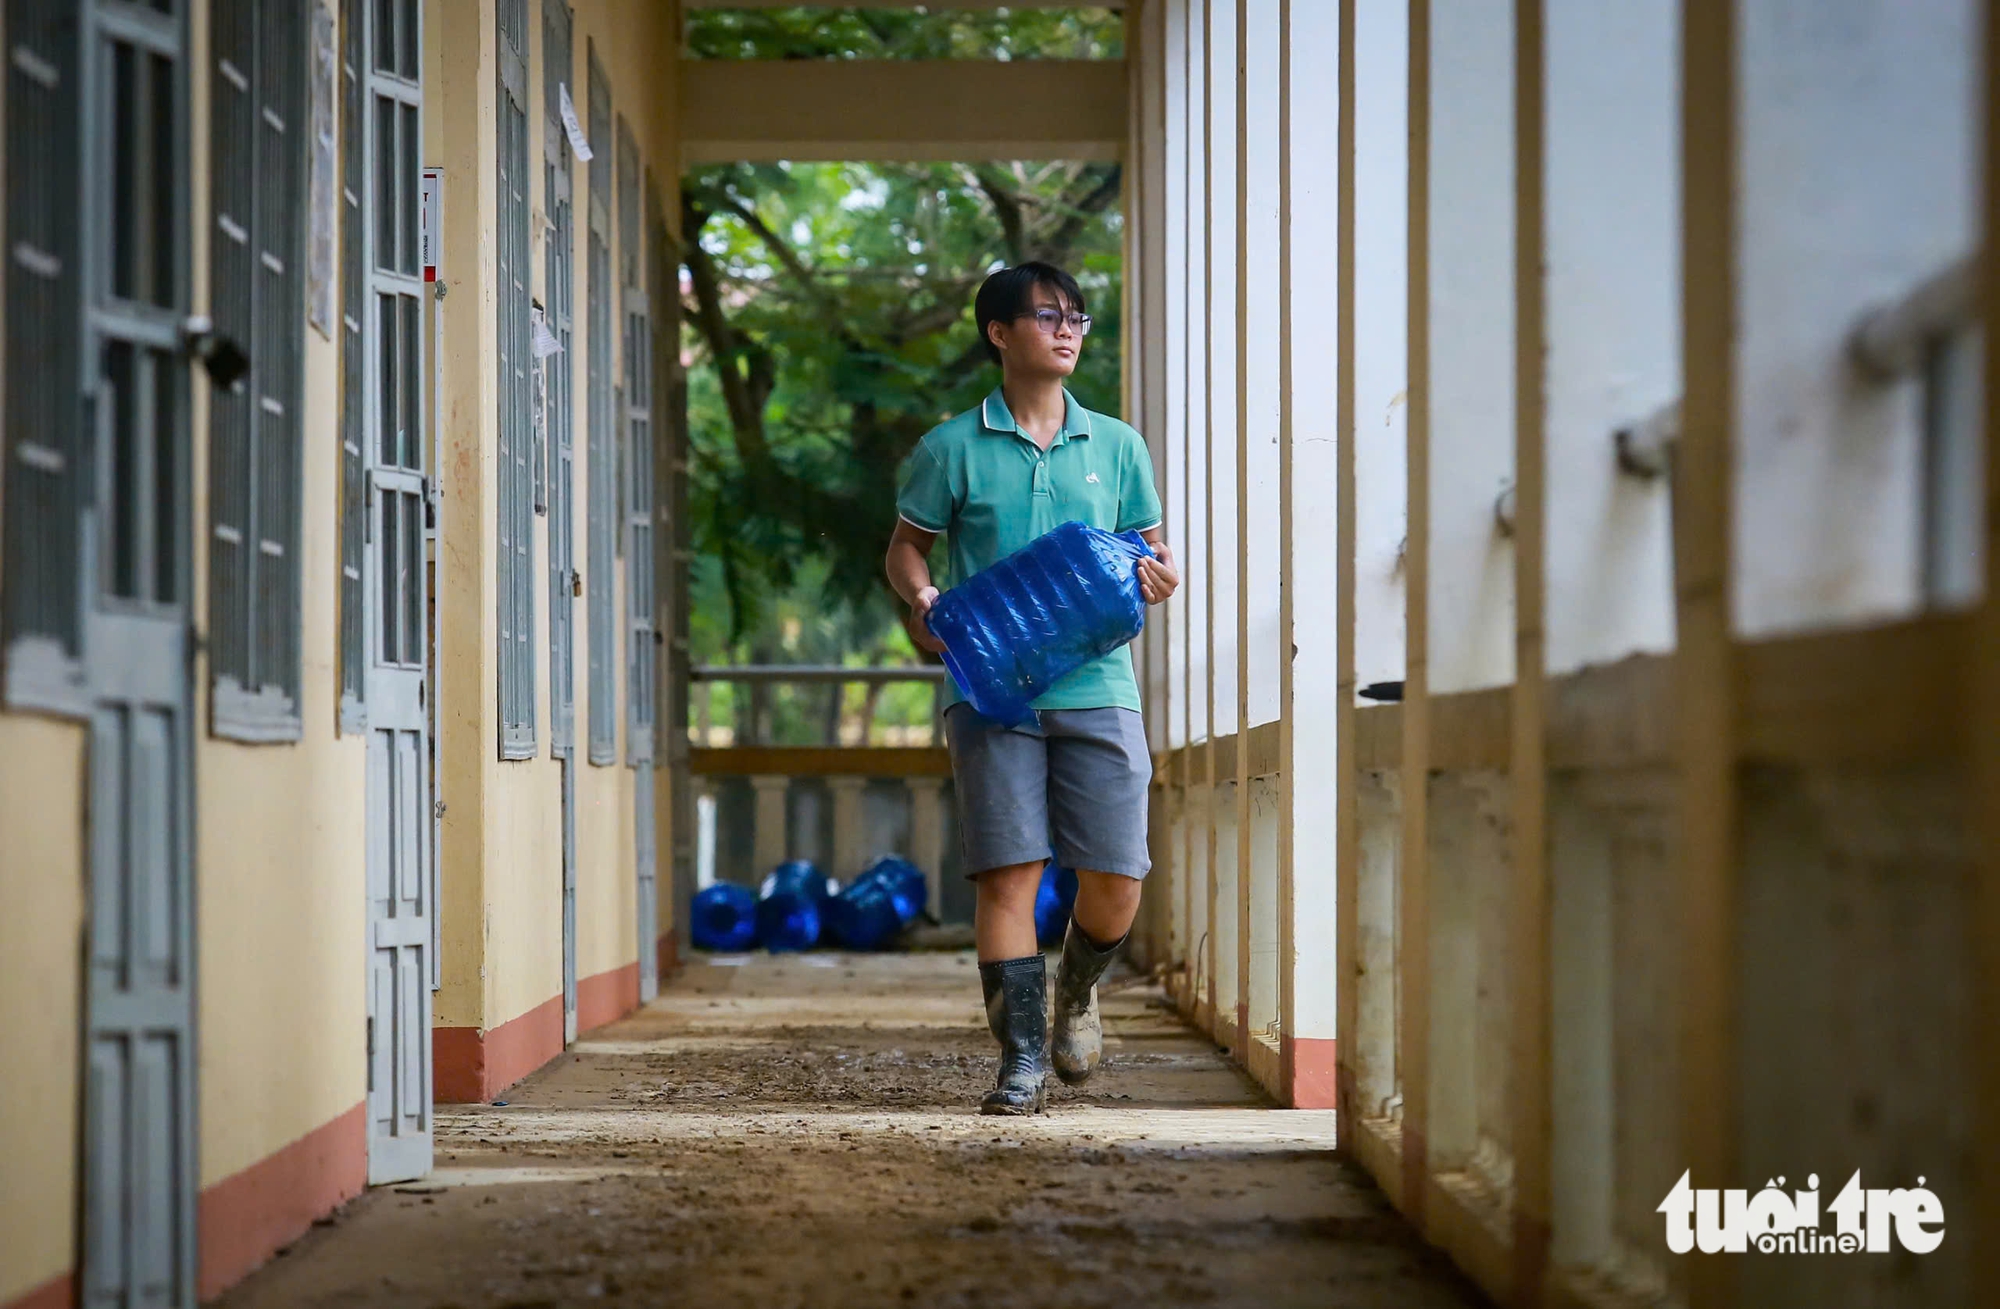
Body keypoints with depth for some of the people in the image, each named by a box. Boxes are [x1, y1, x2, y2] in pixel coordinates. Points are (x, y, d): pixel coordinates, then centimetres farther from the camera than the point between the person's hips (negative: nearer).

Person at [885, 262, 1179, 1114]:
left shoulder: (1116, 446, 13)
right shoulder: (953, 449, 6)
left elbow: (1149, 547, 20)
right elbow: (907, 544, 12)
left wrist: (1158, 577, -3)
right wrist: (920, 601, -9)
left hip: (1096, 686, 2)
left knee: (1115, 884, -2)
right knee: (1007, 874, -8)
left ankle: (1076, 990, 29)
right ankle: (1023, 1058, -1)